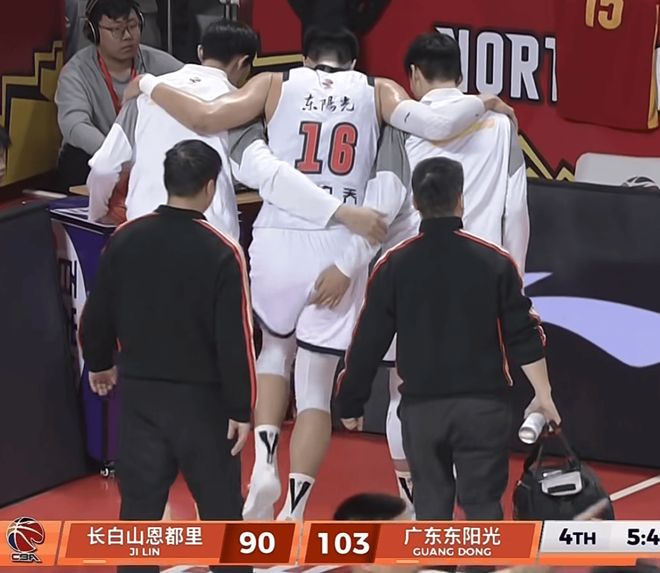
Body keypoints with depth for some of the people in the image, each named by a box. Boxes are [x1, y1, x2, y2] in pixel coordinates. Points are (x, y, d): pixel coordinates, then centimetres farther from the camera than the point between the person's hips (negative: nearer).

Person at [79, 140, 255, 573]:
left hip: (138, 392, 4)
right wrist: (240, 408, -8)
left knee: (140, 503, 10)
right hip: (200, 396, -3)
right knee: (219, 504, 8)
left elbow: (97, 315, 5)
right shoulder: (222, 253, -16)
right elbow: (235, 339, -16)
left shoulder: (125, 239, -4)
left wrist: (99, 364, 23)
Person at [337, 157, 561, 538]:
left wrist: (351, 404, 12)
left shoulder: (394, 266, -2)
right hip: (483, 403, -1)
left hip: (422, 406, 1)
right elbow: (523, 336, -1)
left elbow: (368, 343, 1)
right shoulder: (494, 261, -4)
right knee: (483, 504, 3)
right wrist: (543, 394, 9)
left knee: (431, 503, 11)